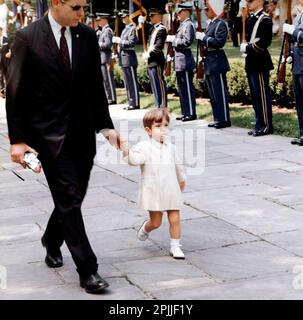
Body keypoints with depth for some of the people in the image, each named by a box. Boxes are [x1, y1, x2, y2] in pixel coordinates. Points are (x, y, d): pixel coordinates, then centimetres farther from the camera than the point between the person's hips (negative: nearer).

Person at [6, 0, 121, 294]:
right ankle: (87, 270, 0)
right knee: (69, 198, -5)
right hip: (49, 133, -5)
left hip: (83, 131, 5)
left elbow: (96, 86, 11)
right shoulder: (27, 38, -9)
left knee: (74, 196, 13)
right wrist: (17, 139, -9)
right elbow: (15, 92, -7)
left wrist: (105, 125, 5)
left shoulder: (87, 36, 4)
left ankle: (52, 241, 41)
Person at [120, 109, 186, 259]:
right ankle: (145, 229, 38)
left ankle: (175, 247, 14)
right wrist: (126, 152, -44)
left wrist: (181, 179, 35)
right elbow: (135, 160, -25)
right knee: (156, 222, 4)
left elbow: (176, 165, 23)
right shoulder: (143, 147, -8)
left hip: (171, 190, 4)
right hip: (153, 191, -4)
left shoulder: (170, 147, 8)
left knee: (175, 219, 1)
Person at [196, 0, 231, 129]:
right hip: (209, 62, 10)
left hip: (217, 62, -10)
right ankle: (218, 119, 19)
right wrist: (201, 38, 4)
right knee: (213, 94, 13)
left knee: (220, 92, -6)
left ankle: (224, 120, -2)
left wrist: (204, 37, -19)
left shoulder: (221, 24, -11)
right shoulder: (210, 24, 16)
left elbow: (219, 42, -22)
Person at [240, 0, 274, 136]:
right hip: (251, 63, 9)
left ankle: (266, 126, 0)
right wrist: (242, 46, -4)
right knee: (255, 95, 12)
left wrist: (247, 48, -15)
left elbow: (264, 42, -20)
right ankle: (260, 124, 19)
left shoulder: (265, 19, -10)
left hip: (260, 63, -9)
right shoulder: (249, 19, 15)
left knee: (262, 95, -5)